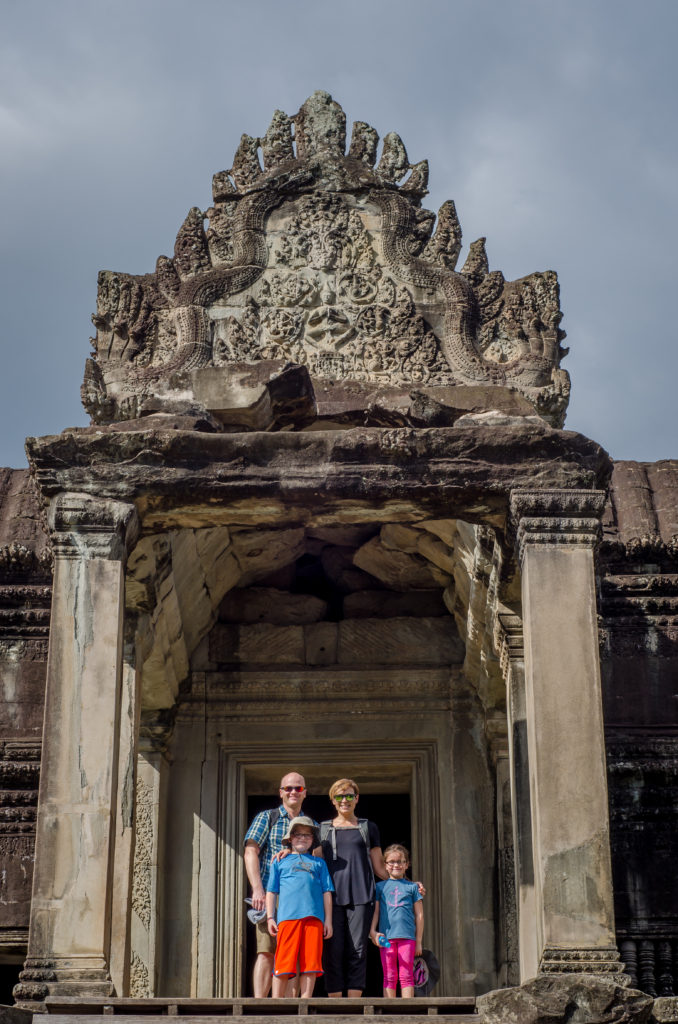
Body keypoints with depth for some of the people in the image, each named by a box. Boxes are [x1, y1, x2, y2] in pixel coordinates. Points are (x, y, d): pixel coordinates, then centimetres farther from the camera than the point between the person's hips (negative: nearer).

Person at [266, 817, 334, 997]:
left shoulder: (319, 863, 23)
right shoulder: (280, 862, 21)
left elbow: (326, 893, 19)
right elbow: (271, 892, 16)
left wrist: (328, 920, 10)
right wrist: (270, 917, 5)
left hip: (314, 918, 1)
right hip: (287, 916, -1)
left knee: (310, 962, -3)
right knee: (284, 963, -5)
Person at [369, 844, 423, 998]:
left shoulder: (412, 887, 11)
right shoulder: (380, 886, 13)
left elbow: (419, 915, 11)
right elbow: (375, 911, 9)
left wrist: (418, 941, 7)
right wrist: (372, 931, -7)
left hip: (407, 937, 0)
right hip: (386, 938, 1)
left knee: (406, 975, -2)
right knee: (389, 976, 2)